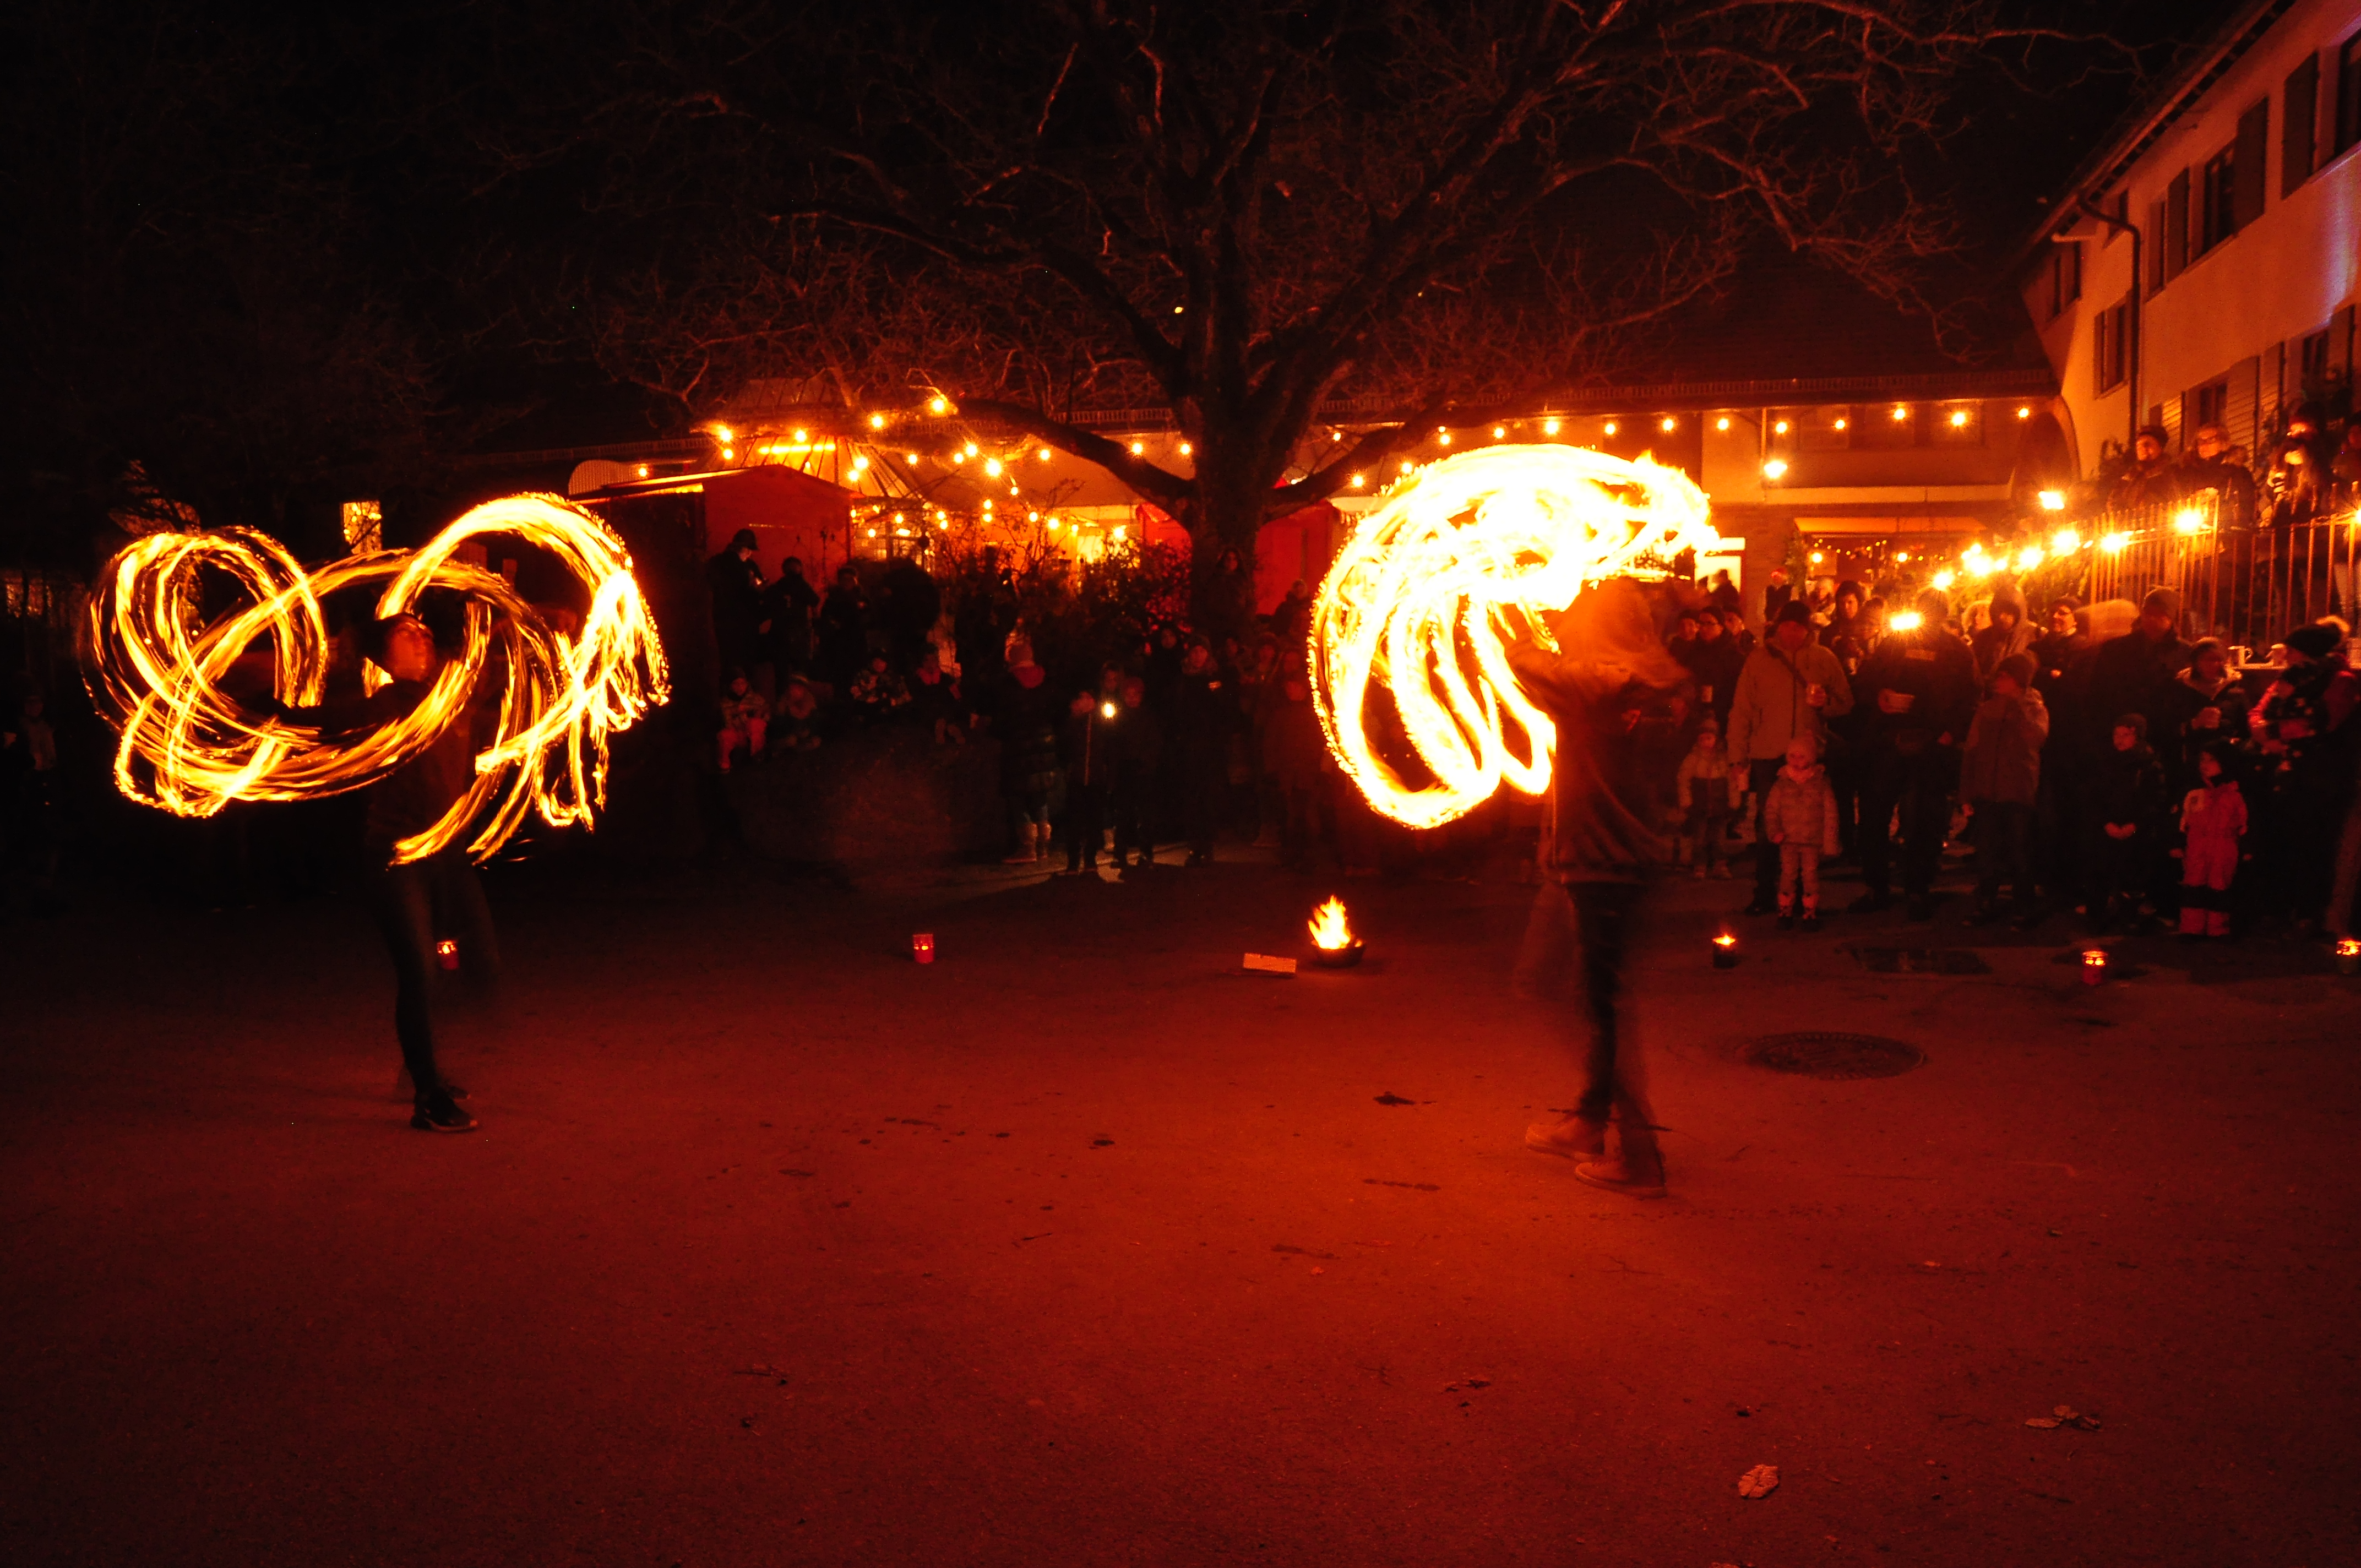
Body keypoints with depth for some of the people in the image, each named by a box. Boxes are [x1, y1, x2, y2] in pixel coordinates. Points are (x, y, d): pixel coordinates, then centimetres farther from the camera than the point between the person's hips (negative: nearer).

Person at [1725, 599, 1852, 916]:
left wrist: (1825, 702, -13)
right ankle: (1765, 894, 12)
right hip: (1767, 757, 0)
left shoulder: (1824, 659, 7)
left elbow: (1846, 703, 10)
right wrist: (1738, 756, -2)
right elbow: (1741, 709, 3)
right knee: (1767, 828, 3)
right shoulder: (1759, 658, 4)